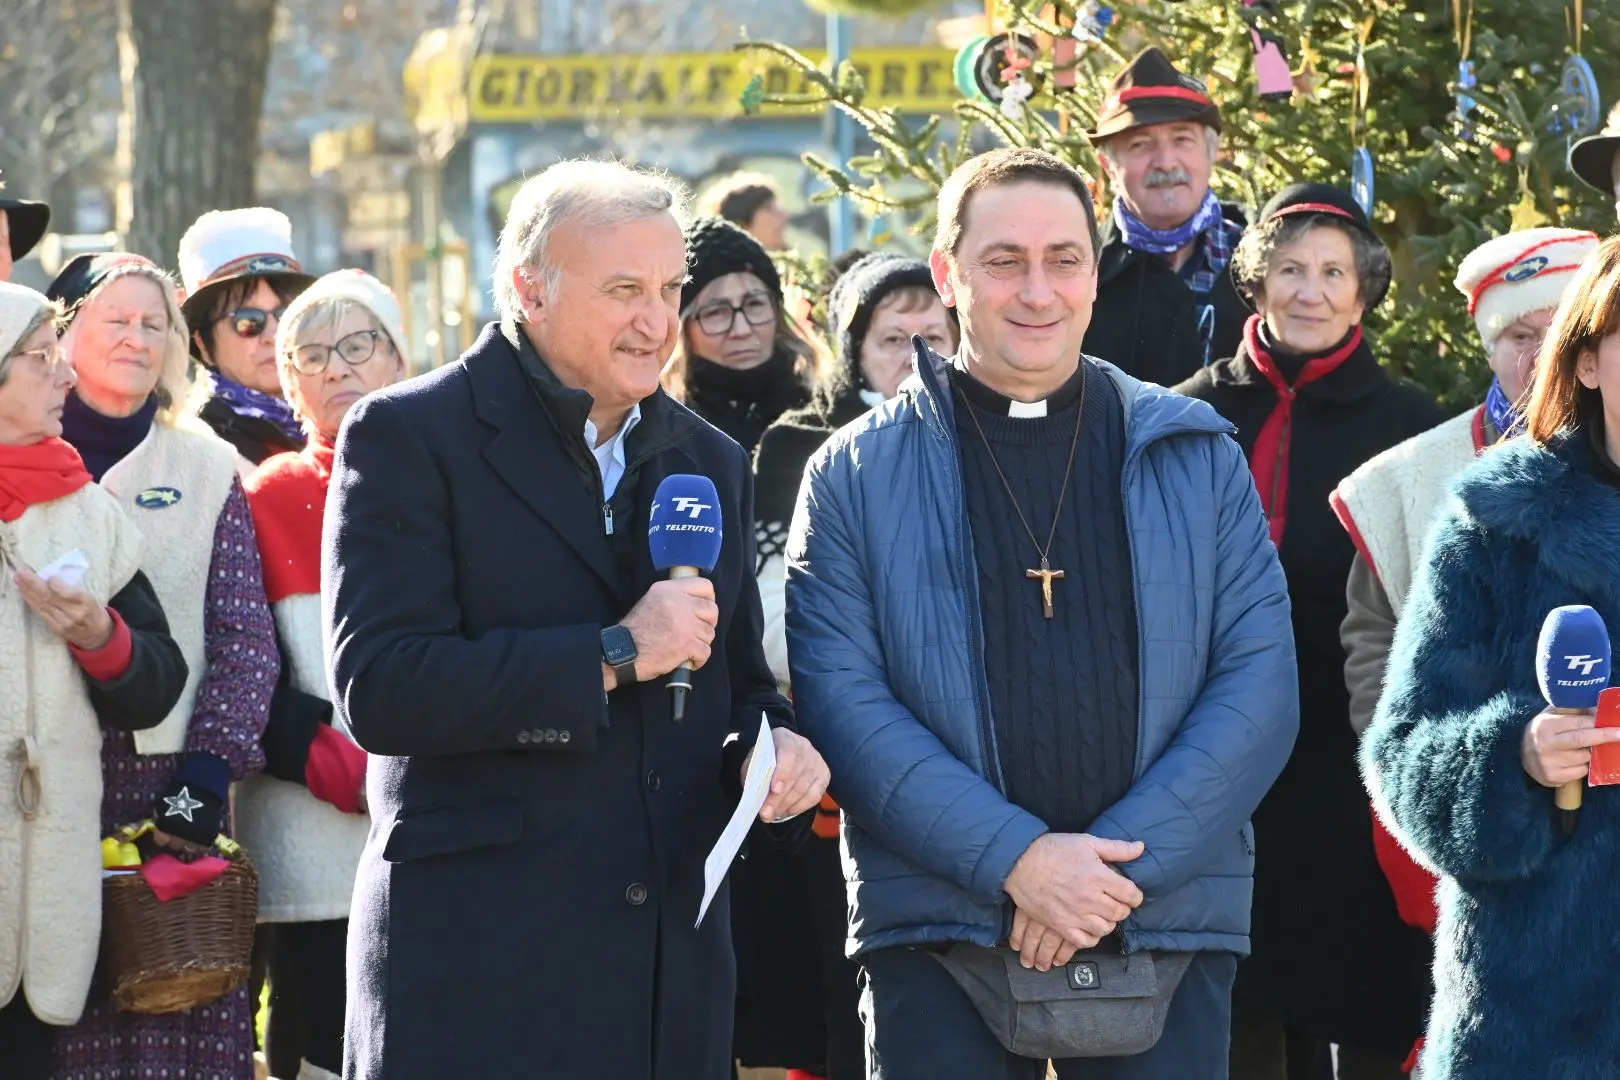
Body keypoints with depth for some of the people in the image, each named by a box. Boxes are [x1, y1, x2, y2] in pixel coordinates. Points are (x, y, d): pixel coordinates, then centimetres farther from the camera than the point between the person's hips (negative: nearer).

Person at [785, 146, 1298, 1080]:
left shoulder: (1198, 458, 9)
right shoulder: (859, 474, 5)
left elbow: (1260, 680, 1)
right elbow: (841, 697, -4)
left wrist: (1124, 865, -11)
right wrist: (1016, 857, -15)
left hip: (1169, 924, 1)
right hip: (939, 925, -1)